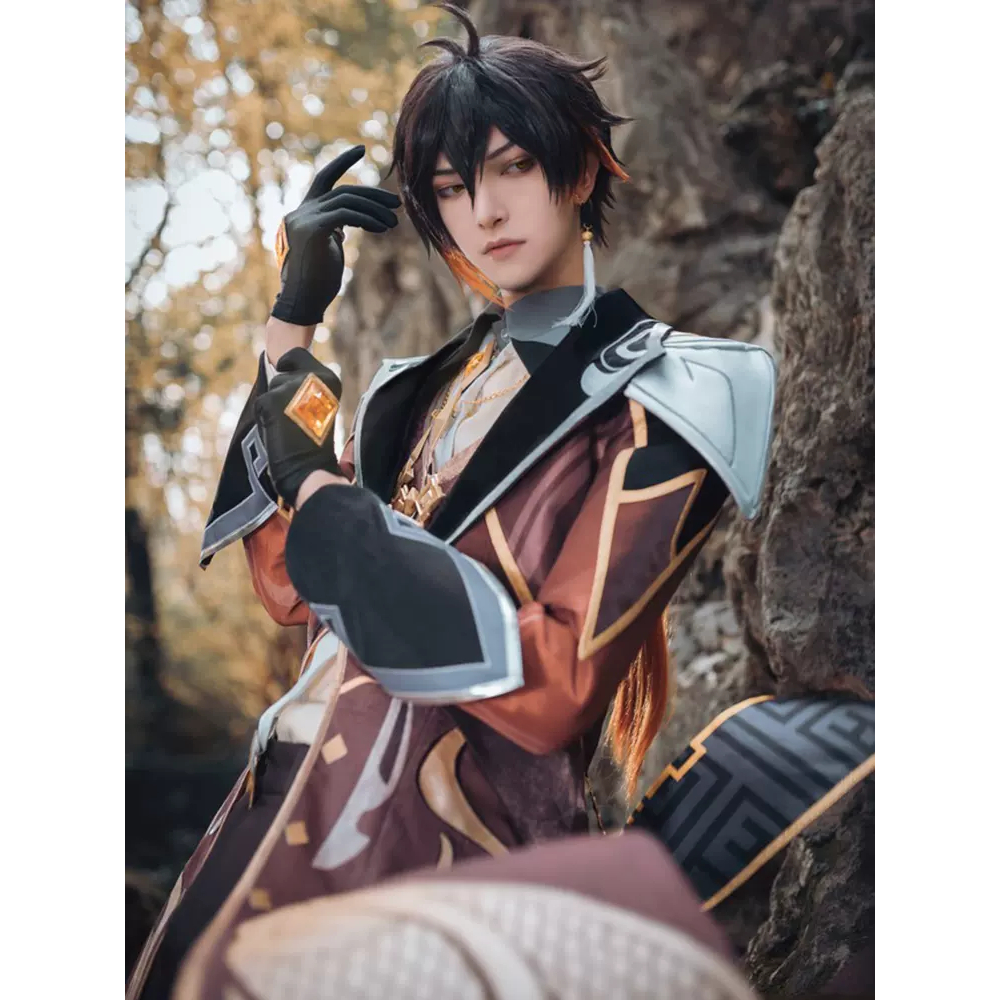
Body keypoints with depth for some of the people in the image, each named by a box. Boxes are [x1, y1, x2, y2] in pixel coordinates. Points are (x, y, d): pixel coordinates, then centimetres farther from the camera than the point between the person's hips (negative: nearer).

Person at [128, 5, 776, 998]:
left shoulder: (654, 400, -8)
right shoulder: (433, 376, 12)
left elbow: (555, 685, -19)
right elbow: (287, 585, 6)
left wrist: (318, 488, -15)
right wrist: (293, 320, 3)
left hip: (438, 847, -6)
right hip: (284, 814, 6)